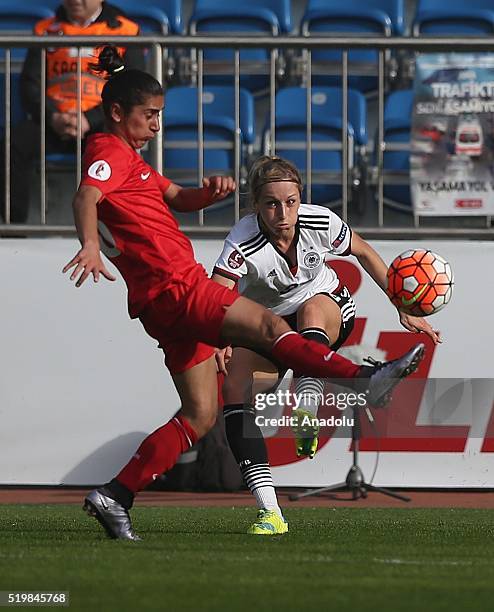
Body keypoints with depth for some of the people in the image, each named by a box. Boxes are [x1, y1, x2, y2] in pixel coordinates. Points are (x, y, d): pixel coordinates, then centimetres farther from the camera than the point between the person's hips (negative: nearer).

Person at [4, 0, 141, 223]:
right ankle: (14, 225, -25)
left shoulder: (125, 30, 8)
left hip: (99, 123, -2)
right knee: (15, 141, -28)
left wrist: (89, 121, -15)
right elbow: (30, 85, 9)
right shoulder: (45, 29, 16)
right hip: (52, 121, 3)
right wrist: (52, 117, -13)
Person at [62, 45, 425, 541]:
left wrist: (209, 192, 2)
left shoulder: (129, 160, 25)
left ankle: (115, 497, 4)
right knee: (268, 325, -17)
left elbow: (177, 199, 26)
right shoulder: (110, 152, -6)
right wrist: (90, 245, -47)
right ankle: (364, 379, -22)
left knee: (200, 415, 7)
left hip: (176, 295, 10)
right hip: (172, 289, -10)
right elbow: (85, 196, -26)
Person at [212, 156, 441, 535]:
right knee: (234, 386, -25)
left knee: (311, 308, -36)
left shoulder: (321, 223, -21)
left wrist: (404, 309, 0)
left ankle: (307, 413, -54)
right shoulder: (243, 242, -30)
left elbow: (364, 253, -1)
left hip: (328, 309, 0)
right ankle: (270, 512, -29)